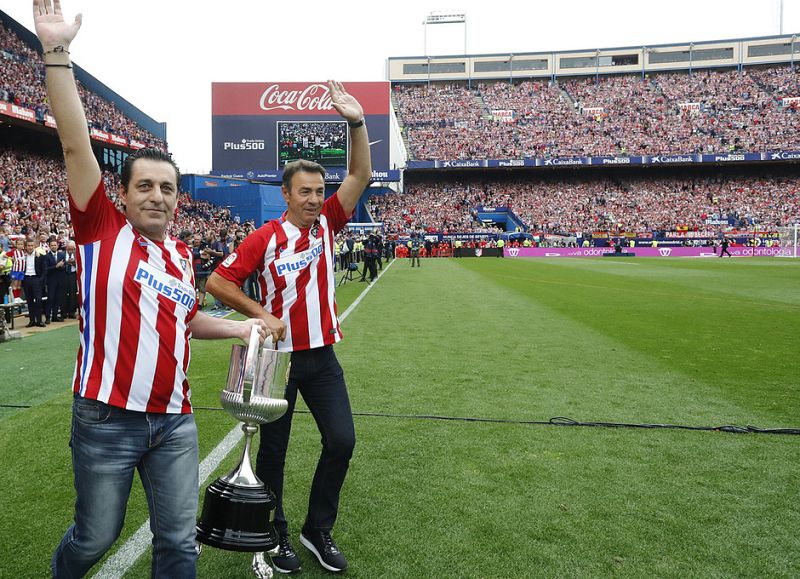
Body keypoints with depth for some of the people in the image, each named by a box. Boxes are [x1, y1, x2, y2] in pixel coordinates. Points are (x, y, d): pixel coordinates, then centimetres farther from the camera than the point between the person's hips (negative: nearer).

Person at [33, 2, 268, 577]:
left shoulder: (182, 256, 11)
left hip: (176, 421, 4)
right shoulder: (102, 229, -3)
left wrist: (239, 327, 14)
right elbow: (77, 146, -14)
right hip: (107, 419, -4)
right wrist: (57, 53, -20)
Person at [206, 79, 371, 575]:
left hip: (322, 355, 4)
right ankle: (275, 536, 28)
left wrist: (357, 121, -19)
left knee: (342, 441, 2)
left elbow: (361, 176, -7)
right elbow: (218, 282, -8)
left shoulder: (326, 224, 1)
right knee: (273, 450, 9)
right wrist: (262, 314, -14)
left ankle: (318, 530, 22)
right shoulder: (265, 238, -10)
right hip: (279, 356, -4)